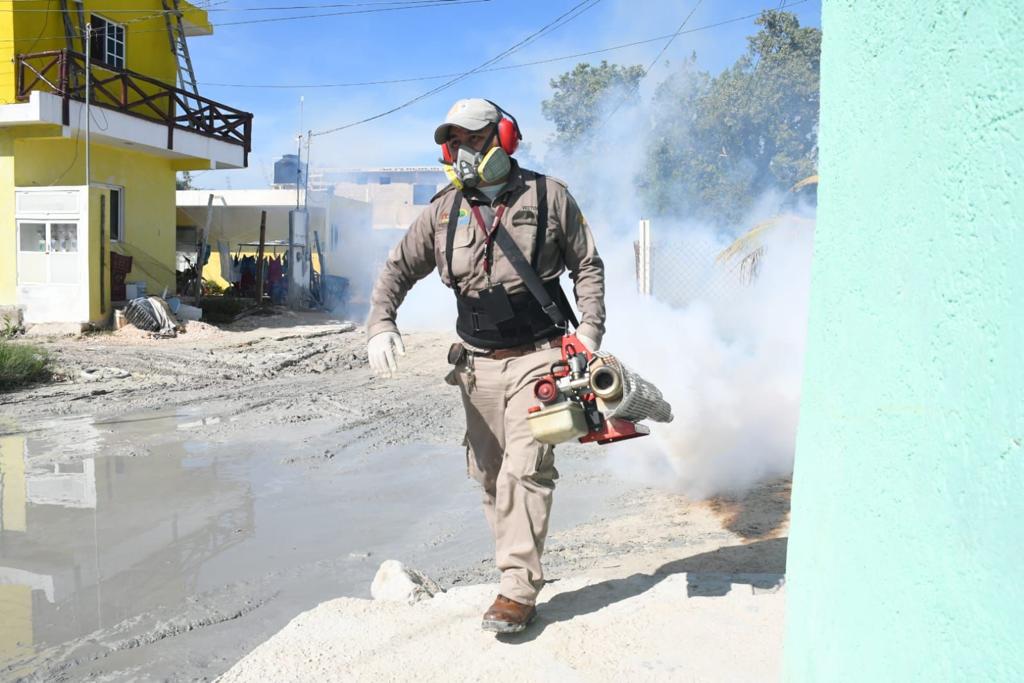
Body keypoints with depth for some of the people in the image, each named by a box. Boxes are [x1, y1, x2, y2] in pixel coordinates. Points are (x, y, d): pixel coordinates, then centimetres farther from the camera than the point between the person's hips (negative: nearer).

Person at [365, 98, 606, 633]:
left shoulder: (548, 196, -1)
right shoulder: (444, 210, 5)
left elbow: (588, 266, 4)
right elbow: (399, 268, 9)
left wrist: (590, 332, -6)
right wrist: (379, 325, -7)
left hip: (537, 358, -4)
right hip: (478, 363, 4)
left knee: (525, 469, -12)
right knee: (489, 476, 9)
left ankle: (518, 592, -5)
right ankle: (518, 572, 24)